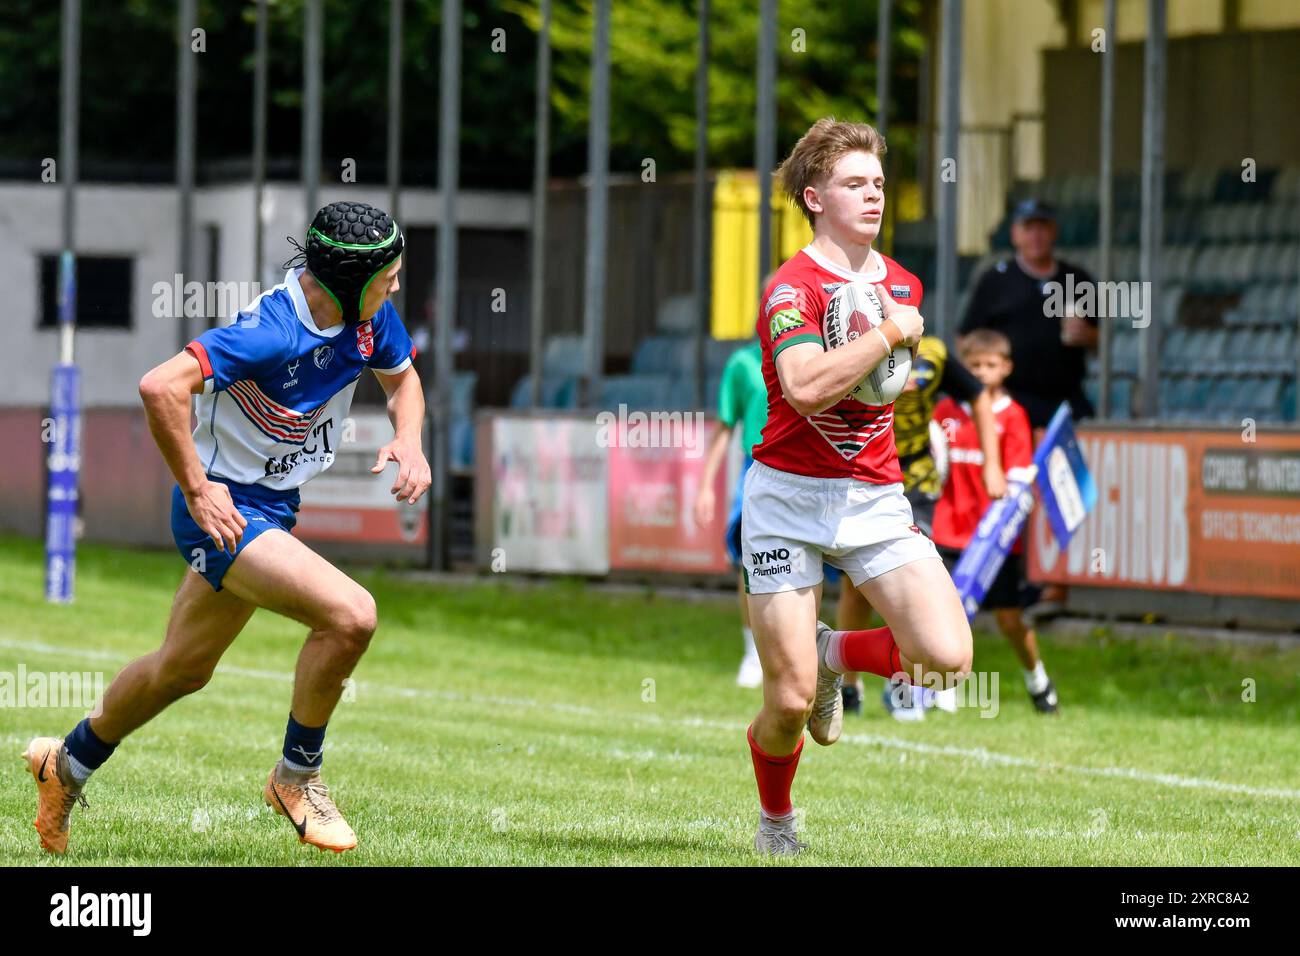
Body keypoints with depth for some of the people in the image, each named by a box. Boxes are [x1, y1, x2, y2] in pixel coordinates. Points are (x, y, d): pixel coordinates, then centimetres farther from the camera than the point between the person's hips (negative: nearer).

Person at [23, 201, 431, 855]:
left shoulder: (370, 316, -4)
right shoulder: (273, 331, -30)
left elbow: (402, 378, 17)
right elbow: (161, 387, -36)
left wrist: (408, 441, -4)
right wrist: (196, 489, -28)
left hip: (273, 510, 9)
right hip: (224, 508, -9)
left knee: (184, 668, 23)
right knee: (350, 614, -25)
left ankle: (69, 763, 45)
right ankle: (296, 777, -6)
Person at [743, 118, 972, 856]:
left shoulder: (902, 284, 9)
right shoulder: (793, 286, -12)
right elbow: (805, 386, -31)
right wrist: (890, 333, -24)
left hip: (875, 500, 5)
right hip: (789, 497, -5)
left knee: (949, 659, -15)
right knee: (790, 700, -6)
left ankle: (838, 656, 17)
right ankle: (776, 823, 26)